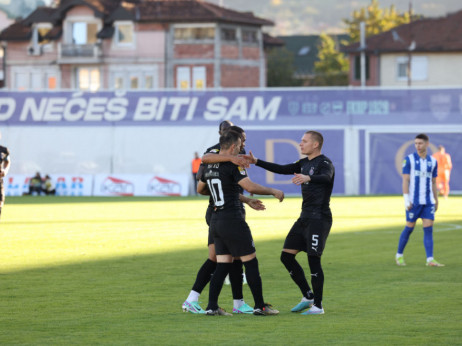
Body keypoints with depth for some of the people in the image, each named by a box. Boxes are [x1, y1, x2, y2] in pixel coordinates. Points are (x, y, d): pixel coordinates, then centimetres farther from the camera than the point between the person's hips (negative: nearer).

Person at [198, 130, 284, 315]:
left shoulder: (209, 166, 11)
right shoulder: (233, 165, -13)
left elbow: (200, 189, 26)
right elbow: (250, 187, -22)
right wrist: (273, 191, -9)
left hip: (216, 221, 8)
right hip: (232, 221, -8)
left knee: (223, 265, 10)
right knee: (251, 262, 1)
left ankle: (212, 306, 4)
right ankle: (259, 306, 3)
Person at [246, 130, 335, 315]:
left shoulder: (324, 163, -11)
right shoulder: (304, 163, 16)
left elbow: (326, 177, -33)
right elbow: (281, 169, 21)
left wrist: (308, 178, -54)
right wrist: (256, 162, 13)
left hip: (319, 218, -9)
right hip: (305, 217, 9)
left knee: (313, 259, -10)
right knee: (287, 256, 6)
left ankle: (318, 305, -2)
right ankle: (308, 296, 17)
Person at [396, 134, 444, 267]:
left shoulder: (433, 162, 10)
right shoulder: (409, 159, -2)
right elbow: (405, 180, -5)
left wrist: (436, 201, 15)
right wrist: (406, 200, -12)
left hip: (428, 202, 3)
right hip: (414, 201, -3)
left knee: (428, 229, -5)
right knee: (409, 228, 3)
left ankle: (430, 260, -9)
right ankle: (399, 255, 20)